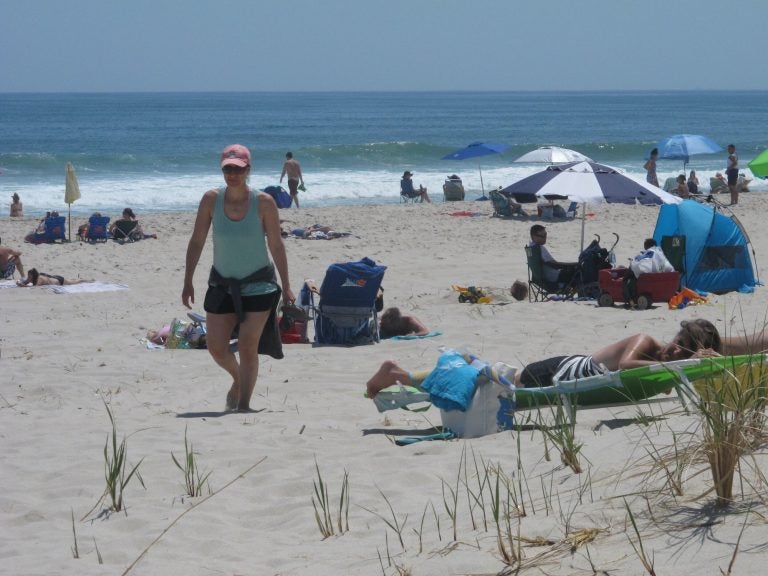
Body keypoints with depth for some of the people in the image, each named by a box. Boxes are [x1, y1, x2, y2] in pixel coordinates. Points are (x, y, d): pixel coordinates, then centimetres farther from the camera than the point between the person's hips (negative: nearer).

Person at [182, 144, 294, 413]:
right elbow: (197, 241, 1)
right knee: (216, 347, 6)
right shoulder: (211, 199, -6)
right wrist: (188, 281, -1)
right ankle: (238, 379, 36)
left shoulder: (263, 203, -10)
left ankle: (243, 404, 3)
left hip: (258, 284, -3)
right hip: (222, 284, 3)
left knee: (247, 346, -8)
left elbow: (276, 245, -4)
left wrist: (286, 286, -2)